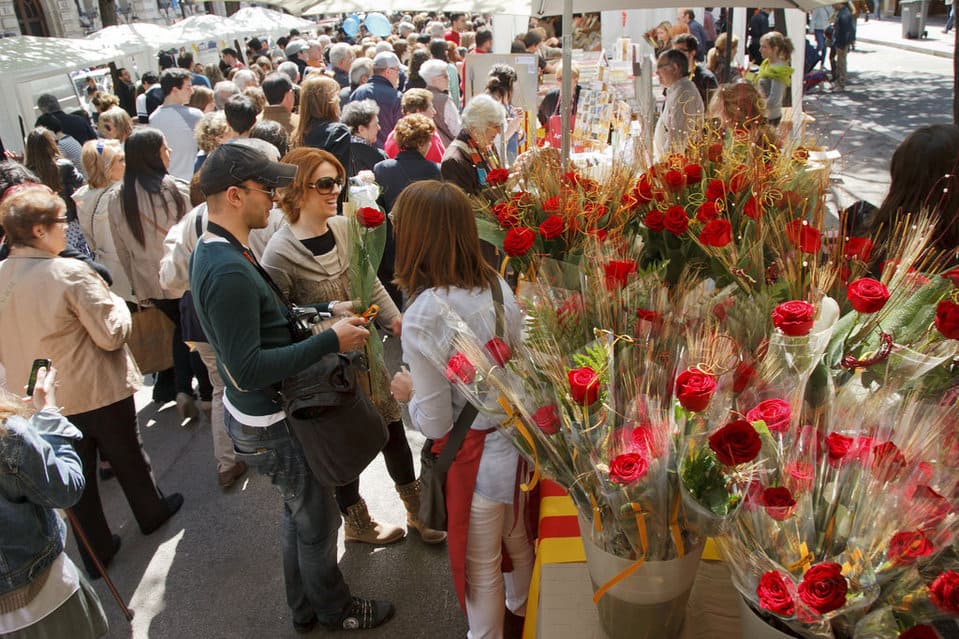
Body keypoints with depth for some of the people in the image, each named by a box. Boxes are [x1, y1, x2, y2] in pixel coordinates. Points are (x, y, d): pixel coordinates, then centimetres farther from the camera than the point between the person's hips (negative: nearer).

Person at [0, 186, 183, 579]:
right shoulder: (70, 273, -24)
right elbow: (112, 334, -20)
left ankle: (95, 552, 30)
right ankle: (151, 513, 42)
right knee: (127, 458, 19)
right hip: (98, 391, -5)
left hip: (40, 398, 5)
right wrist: (117, 303, -3)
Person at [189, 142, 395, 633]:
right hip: (271, 426, -10)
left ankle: (305, 609, 46)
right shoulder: (229, 271, -30)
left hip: (253, 415, 10)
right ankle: (334, 610, 38)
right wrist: (330, 340, -28)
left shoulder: (212, 251, 3)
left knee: (299, 514, 26)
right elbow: (248, 370, -32)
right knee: (318, 522, 13)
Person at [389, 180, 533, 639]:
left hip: (478, 456, -7)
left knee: (481, 567, 20)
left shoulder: (424, 315, -27)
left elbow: (435, 423, -21)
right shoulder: (498, 284, -7)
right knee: (519, 540, 32)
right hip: (520, 440, 7)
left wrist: (408, 392, -1)